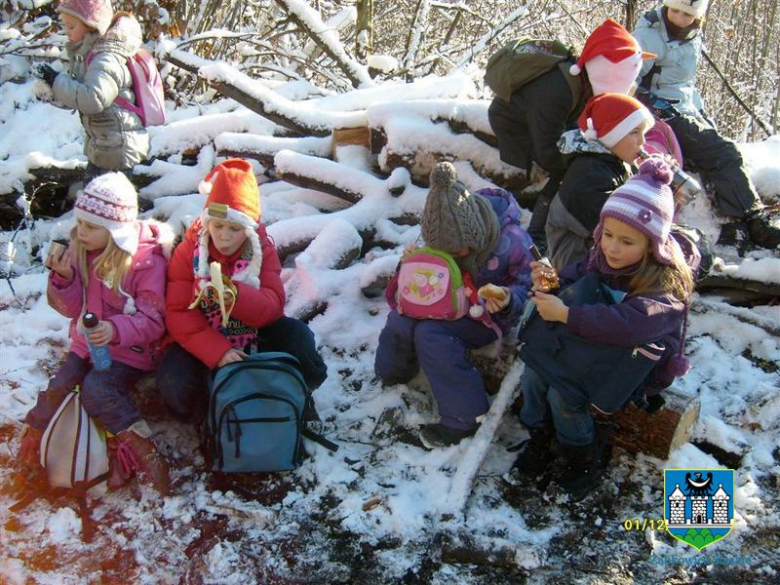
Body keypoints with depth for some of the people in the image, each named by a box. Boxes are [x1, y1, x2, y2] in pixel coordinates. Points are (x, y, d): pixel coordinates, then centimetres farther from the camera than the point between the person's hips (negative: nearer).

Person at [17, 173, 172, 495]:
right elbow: (72, 308, 5)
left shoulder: (147, 261, -16)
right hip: (86, 342, 6)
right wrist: (63, 278, -15)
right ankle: (35, 443, 4)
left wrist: (116, 330, -35)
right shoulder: (80, 249, 1)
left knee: (97, 389, -26)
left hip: (129, 348, -6)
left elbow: (151, 320, -17)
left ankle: (137, 446, -19)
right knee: (60, 386, -12)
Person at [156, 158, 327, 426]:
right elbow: (179, 313, -17)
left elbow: (273, 305, -19)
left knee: (298, 336, -25)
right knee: (175, 382, -29)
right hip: (203, 340, -1)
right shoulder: (188, 252, -12)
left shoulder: (263, 250, -8)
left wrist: (236, 296, -41)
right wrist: (218, 351, -31)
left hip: (255, 333, 1)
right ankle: (207, 415, 5)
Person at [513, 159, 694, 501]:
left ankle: (584, 459, 1)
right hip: (591, 349, 6)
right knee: (534, 368, -20)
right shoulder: (602, 259, -1)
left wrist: (566, 314, -39)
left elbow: (628, 325, -38)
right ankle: (541, 439, 3)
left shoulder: (667, 283, -23)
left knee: (562, 393, -25)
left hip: (636, 363, -6)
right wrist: (549, 284, -16)